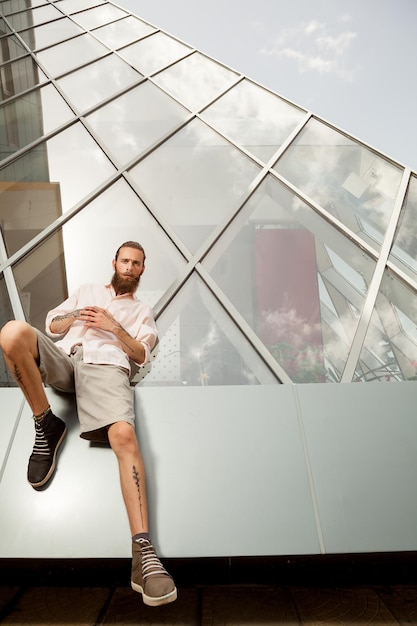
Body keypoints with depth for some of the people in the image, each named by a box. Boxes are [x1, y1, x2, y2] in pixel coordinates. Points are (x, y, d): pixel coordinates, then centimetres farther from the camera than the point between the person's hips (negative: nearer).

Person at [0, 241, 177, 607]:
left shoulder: (142, 311, 29)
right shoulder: (87, 291, 35)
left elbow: (141, 354, 14)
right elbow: (52, 326, 27)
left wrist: (113, 326, 0)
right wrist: (75, 318, 5)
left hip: (105, 365, -2)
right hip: (63, 358, 3)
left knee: (124, 434, -33)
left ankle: (143, 551, -39)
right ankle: (47, 426, -15)